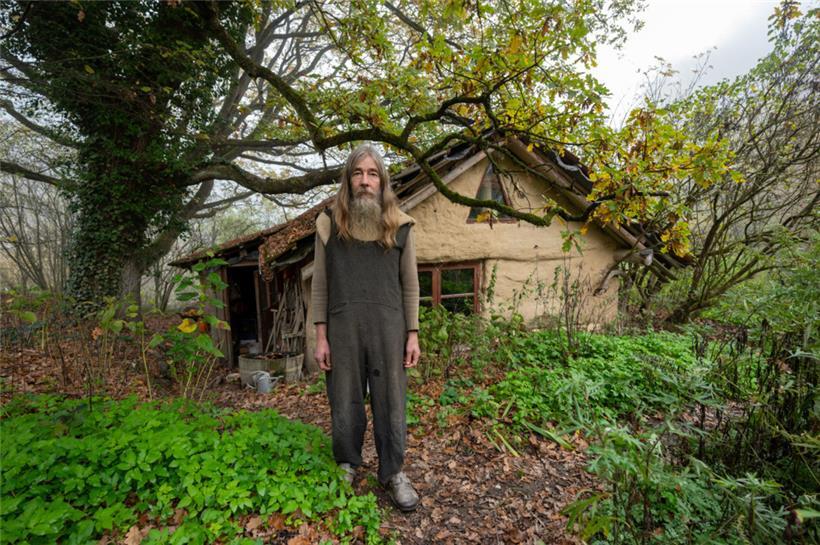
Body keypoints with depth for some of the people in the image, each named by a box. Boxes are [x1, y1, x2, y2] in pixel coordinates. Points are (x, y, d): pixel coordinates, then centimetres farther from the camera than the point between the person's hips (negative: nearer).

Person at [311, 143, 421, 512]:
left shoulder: (399, 225, 4)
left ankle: (393, 473, 29)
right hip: (343, 326, 0)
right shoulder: (330, 222, 3)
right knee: (345, 402, 13)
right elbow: (320, 283, 3)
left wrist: (413, 335, 2)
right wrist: (320, 336, 0)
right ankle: (347, 465, 37)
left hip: (388, 325, 0)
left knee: (391, 401, 9)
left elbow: (410, 284, 5)